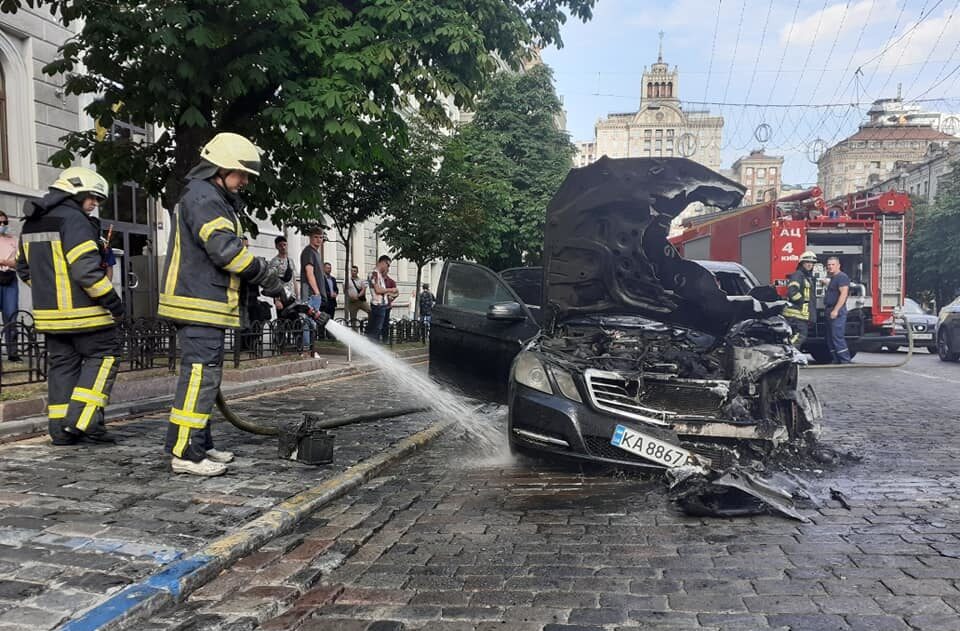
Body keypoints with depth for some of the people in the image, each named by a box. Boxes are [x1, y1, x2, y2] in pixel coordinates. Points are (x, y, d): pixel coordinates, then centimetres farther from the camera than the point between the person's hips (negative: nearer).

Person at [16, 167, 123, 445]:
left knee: (62, 364, 12)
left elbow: (24, 268, 24)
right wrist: (112, 300, -15)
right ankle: (83, 419, -7)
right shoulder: (74, 220, -14)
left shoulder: (32, 223, 16)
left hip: (48, 311, 9)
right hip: (81, 311, -8)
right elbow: (86, 268, -22)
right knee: (103, 356, 1)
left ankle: (61, 428, 14)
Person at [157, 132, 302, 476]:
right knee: (200, 375, -11)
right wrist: (268, 278, -15)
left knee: (202, 375, 14)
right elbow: (226, 250, -22)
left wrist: (259, 286, 18)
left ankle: (200, 445, 21)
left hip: (205, 304, 11)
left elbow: (225, 252, 25)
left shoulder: (217, 200, 23)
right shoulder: (202, 197, -11)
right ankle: (186, 453, -8)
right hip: (199, 305, -11)